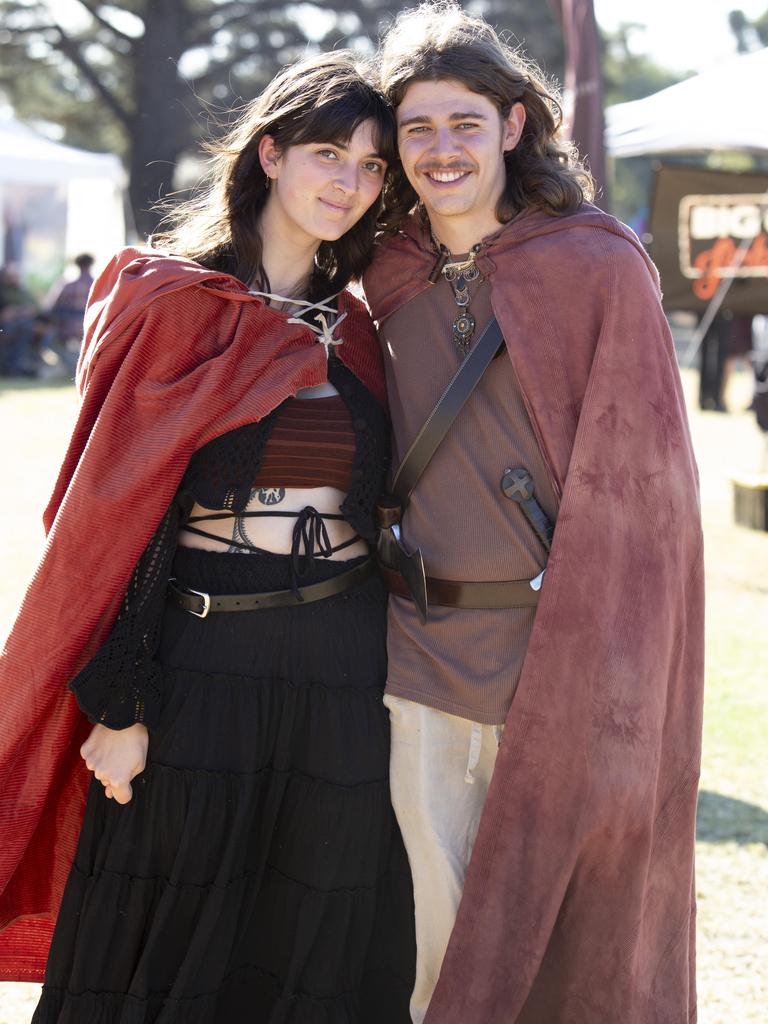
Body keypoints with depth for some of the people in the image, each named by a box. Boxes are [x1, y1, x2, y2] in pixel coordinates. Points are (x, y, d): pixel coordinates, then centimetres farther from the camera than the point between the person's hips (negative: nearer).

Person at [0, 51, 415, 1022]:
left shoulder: (356, 332, 11)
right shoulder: (170, 302, -4)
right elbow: (106, 505, -8)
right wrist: (118, 705, -14)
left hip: (342, 684, 5)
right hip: (201, 669, -4)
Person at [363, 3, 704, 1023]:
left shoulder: (601, 269, -5)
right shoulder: (389, 288, 9)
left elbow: (643, 483, -7)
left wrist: (601, 682, -12)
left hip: (564, 661, -4)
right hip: (424, 662, 4)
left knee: (560, 937, 4)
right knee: (437, 942, 7)